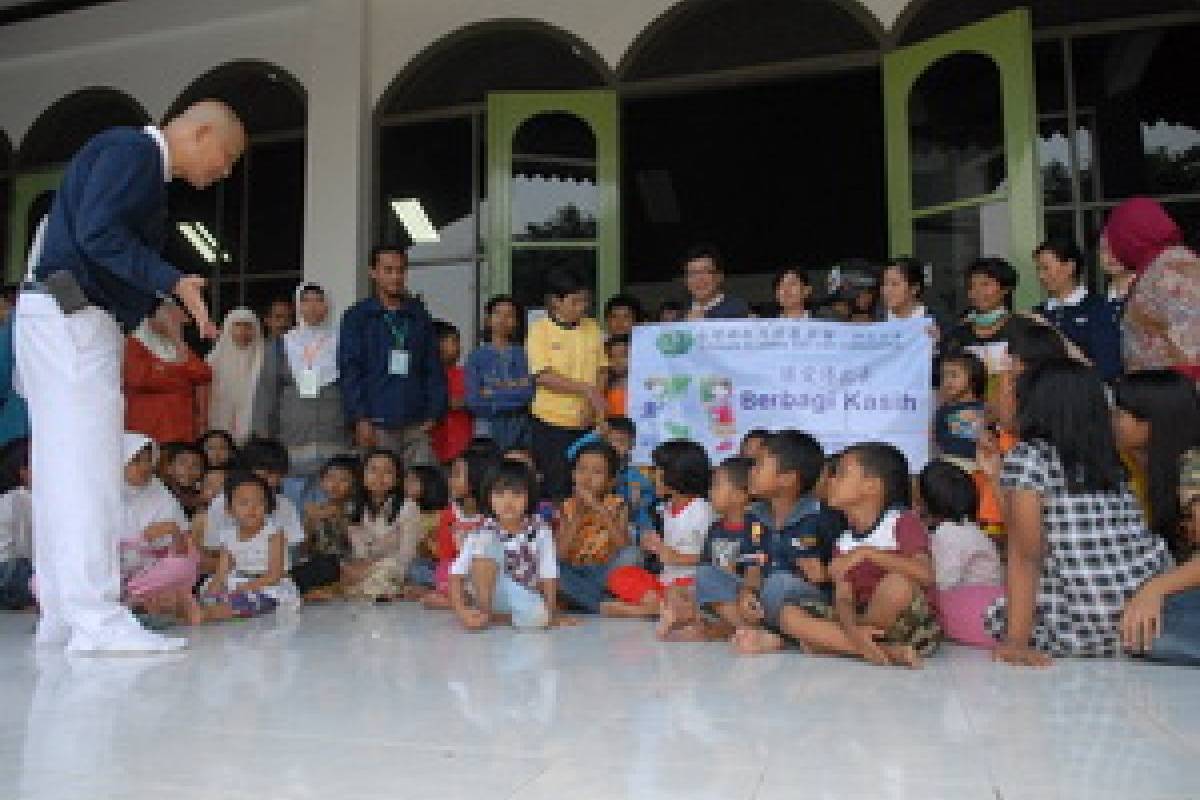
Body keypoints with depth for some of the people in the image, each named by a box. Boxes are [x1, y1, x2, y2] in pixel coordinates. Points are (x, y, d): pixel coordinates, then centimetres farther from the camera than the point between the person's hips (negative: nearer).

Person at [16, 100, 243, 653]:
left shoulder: (143, 164, 23)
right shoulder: (132, 149, -6)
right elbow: (96, 233, -19)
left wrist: (157, 302, 12)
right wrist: (173, 284, -17)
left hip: (69, 322, 10)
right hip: (70, 317, -10)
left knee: (64, 469, 7)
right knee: (88, 468, -13)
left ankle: (62, 616, 11)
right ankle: (96, 620, -12)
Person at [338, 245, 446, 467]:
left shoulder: (419, 316, 13)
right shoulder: (357, 317, 5)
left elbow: (434, 369, 12)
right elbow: (349, 372, -1)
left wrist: (433, 414, 3)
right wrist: (360, 420, -8)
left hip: (416, 426, 2)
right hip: (377, 426, -2)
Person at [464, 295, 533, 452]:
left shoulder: (523, 354, 6)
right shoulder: (477, 356, 4)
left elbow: (529, 392, -5)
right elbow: (474, 401, -4)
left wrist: (493, 394, -4)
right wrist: (514, 391, -4)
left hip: (520, 429, 1)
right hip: (489, 429, -1)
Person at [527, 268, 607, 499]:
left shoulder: (592, 328, 7)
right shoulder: (540, 330, -6)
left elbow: (601, 369, 10)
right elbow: (544, 376, -14)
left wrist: (595, 400, -8)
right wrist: (587, 390, -18)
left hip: (586, 422, 4)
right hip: (553, 422, -4)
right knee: (556, 487, 1)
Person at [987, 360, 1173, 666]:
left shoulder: (1027, 457, -5)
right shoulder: (1110, 460, 13)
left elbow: (1025, 555, -12)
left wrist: (1017, 642, -14)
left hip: (1090, 628, -7)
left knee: (998, 616, 15)